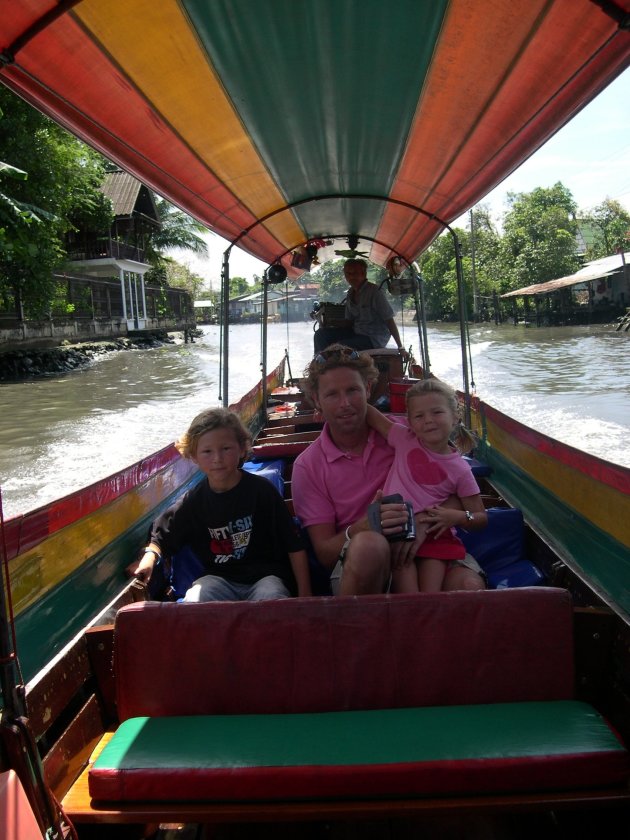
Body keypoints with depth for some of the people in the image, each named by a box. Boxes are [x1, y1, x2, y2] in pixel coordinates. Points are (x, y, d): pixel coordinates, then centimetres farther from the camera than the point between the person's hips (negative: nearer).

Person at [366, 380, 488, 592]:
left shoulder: (459, 469, 2)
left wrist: (458, 517, -12)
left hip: (433, 534, 0)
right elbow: (366, 412, 8)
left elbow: (481, 518, 7)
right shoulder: (404, 439, 4)